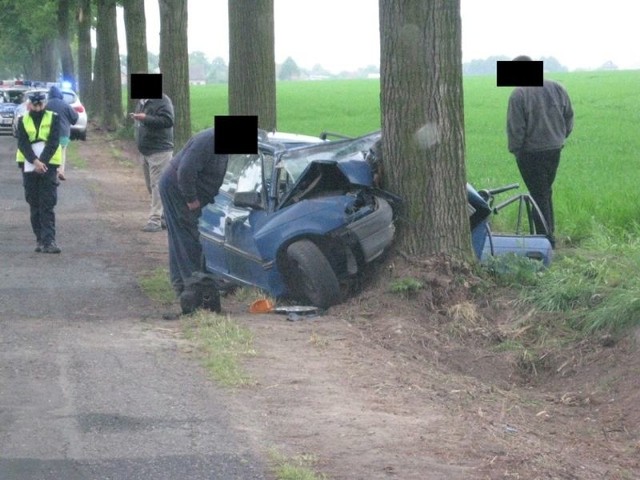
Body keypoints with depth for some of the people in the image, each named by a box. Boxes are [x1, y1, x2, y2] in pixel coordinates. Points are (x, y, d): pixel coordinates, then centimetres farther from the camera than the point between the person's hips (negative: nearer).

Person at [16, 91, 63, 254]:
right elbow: (22, 144, -4)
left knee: (47, 206, -8)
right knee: (34, 206, 6)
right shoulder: (23, 121, 7)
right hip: (29, 166, 2)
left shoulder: (53, 118, 2)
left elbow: (54, 142, -7)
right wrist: (35, 161, -19)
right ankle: (40, 240, 12)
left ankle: (48, 241, -13)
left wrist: (42, 162, -18)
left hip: (48, 166, -2)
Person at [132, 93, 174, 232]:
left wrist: (145, 118, -26)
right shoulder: (142, 102, 15)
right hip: (145, 152, 9)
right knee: (151, 186, 12)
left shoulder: (162, 101, -12)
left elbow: (168, 120, -25)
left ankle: (155, 220, -12)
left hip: (159, 152, -9)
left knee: (157, 185, -11)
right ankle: (165, 217, 20)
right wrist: (136, 118, 7)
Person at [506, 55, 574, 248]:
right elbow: (569, 117, 10)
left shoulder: (518, 94, -17)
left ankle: (546, 237, 3)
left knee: (539, 195, 2)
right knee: (546, 192, 19)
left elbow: (515, 128, -16)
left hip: (531, 152, -6)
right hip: (555, 149, 6)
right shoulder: (557, 88, 2)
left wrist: (515, 149, -2)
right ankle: (550, 233, 23)